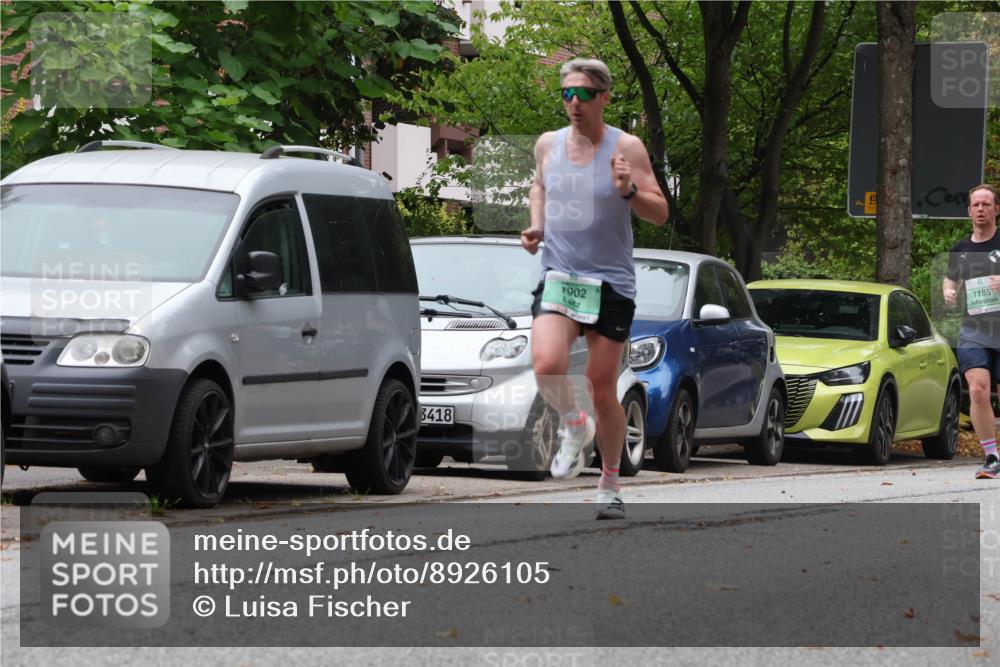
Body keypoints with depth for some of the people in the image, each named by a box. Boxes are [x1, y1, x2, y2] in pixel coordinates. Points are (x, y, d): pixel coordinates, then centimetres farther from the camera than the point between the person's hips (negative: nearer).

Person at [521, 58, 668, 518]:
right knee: (547, 365, -24)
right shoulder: (548, 145, 7)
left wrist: (629, 191, -25)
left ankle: (610, 484, 19)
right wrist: (535, 225, 10)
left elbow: (660, 214, -5)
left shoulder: (626, 148, -4)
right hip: (557, 277, 2)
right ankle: (573, 425, 8)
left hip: (610, 284, -2)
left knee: (603, 390, 1)